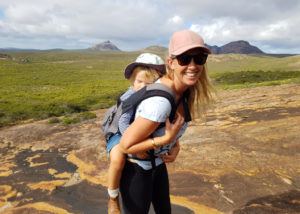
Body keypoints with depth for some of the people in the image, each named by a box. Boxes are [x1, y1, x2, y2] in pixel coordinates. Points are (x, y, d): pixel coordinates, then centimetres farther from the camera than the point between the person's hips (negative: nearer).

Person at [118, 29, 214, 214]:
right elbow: (126, 145, -26)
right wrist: (166, 139, -29)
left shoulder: (186, 91, -9)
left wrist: (175, 146, -9)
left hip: (157, 163, 8)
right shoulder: (160, 101, -36)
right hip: (136, 168, -7)